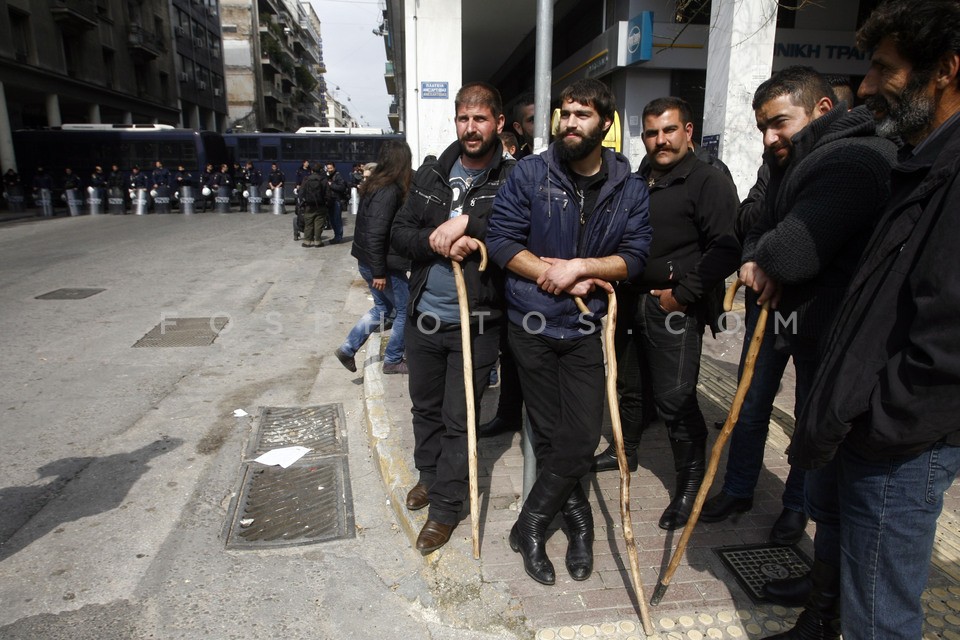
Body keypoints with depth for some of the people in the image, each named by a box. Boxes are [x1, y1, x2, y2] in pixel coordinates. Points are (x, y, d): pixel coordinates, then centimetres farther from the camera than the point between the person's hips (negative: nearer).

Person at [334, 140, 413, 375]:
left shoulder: (374, 184, 8)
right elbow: (375, 234, -26)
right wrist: (379, 272, -22)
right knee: (406, 311, 8)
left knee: (383, 308, 23)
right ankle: (393, 360, 21)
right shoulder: (389, 191, -21)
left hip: (368, 262, 9)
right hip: (385, 265, -9)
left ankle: (348, 348, 21)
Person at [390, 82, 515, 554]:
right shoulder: (431, 174, 6)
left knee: (458, 419, 6)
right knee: (425, 406, 21)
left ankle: (445, 507, 24)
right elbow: (399, 234, 2)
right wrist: (437, 240, -17)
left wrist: (469, 223, -28)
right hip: (424, 315, 5)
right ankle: (429, 474, 46)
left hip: (476, 323, -4)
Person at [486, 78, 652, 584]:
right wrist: (554, 273, -17)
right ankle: (577, 515, 33)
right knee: (548, 434, 10)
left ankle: (529, 526, 21)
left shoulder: (629, 188, 1)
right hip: (532, 324, 0)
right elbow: (501, 239, -9)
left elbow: (635, 256, -6)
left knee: (581, 439, -1)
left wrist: (580, 266, -20)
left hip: (587, 329, 1)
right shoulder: (530, 173, -4)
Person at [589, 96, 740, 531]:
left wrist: (683, 294, -17)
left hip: (675, 308, -7)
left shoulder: (709, 182, -8)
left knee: (674, 398, -6)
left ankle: (691, 483, 11)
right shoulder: (637, 182, 15)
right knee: (630, 385, 19)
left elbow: (726, 250, -16)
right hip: (630, 301, 7)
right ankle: (625, 450, 40)